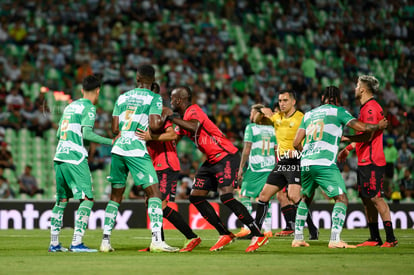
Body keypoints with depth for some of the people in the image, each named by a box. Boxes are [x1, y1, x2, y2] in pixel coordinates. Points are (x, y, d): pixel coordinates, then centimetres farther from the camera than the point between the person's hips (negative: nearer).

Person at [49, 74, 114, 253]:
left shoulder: (70, 106, 19)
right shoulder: (89, 108, -3)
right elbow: (87, 134, -14)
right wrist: (111, 142, -12)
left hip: (59, 157, 8)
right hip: (75, 158, -8)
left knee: (61, 200, 16)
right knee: (87, 199, -7)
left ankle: (54, 243, 16)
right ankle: (76, 243, -18)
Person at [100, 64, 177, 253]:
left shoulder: (122, 98, 15)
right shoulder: (154, 98, 0)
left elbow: (114, 128, 13)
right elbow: (154, 126, -12)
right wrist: (163, 121, 8)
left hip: (118, 149, 5)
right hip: (136, 150, -5)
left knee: (115, 196, 14)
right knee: (154, 193, -4)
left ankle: (105, 240, 11)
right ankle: (156, 240, -16)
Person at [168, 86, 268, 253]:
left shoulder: (193, 111, -13)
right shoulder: (183, 118, 17)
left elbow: (194, 127, -35)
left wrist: (173, 118, -25)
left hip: (226, 157, -11)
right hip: (212, 161, 11)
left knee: (226, 196, -22)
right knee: (195, 197, 5)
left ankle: (258, 236, -19)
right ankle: (225, 235, 8)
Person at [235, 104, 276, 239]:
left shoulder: (250, 128, -3)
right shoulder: (272, 129, 9)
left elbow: (247, 149, -8)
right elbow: (276, 150, 9)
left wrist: (241, 167, -5)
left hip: (254, 167, -5)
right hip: (270, 167, 5)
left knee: (245, 195, 2)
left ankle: (246, 228, -9)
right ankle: (268, 229, 3)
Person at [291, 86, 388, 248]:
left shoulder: (309, 114, 20)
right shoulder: (338, 111, 6)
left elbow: (296, 143, 17)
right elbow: (361, 127, 0)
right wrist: (379, 126, 18)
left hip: (305, 163, 6)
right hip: (325, 164, -6)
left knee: (305, 199, 23)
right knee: (341, 199, -4)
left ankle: (297, 238, 21)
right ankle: (335, 240, -19)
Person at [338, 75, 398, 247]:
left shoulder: (370, 108, -14)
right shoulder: (366, 107, 19)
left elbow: (368, 136, -20)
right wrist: (348, 149, 23)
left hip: (371, 162, -10)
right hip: (364, 162, 10)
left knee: (376, 198, -11)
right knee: (366, 199, 11)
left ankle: (391, 238, -11)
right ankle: (375, 238, 15)